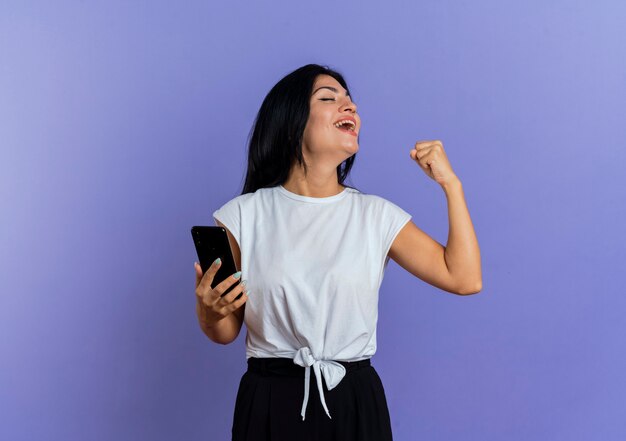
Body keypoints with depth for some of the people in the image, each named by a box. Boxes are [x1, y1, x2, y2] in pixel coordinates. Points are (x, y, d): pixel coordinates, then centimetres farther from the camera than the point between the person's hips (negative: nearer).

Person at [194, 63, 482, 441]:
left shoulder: (378, 215, 2)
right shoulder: (243, 216, -2)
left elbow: (465, 279, -5)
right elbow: (226, 333, 3)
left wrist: (450, 183, -3)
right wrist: (209, 312, -20)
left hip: (355, 402, 2)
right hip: (270, 404, -1)